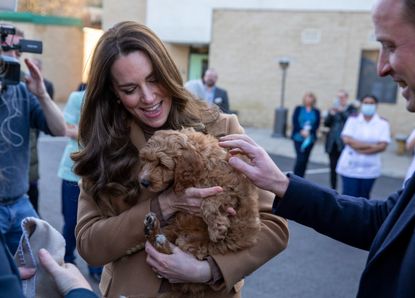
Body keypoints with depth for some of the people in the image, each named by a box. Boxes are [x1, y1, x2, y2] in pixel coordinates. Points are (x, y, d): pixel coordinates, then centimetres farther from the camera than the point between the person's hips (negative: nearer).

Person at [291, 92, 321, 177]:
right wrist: (301, 131, -16)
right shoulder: (298, 109, 3)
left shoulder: (316, 111, 5)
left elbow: (317, 125, 0)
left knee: (305, 159, 6)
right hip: (298, 137, -2)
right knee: (300, 159, -10)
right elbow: (294, 121, -4)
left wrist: (309, 131, -17)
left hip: (310, 138, 2)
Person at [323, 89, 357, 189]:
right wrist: (331, 114, -9)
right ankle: (333, 190, 15)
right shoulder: (333, 108, 14)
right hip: (332, 143, 4)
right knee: (333, 168, 7)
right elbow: (326, 123, 8)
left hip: (344, 143, -4)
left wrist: (341, 111, -19)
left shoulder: (351, 109, 4)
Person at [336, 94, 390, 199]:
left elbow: (382, 146, -9)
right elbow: (347, 140, -11)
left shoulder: (383, 123, 2)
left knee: (364, 198, 9)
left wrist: (360, 149, -15)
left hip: (369, 169, 1)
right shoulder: (353, 120, 2)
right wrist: (371, 145, -15)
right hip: (350, 167, -1)